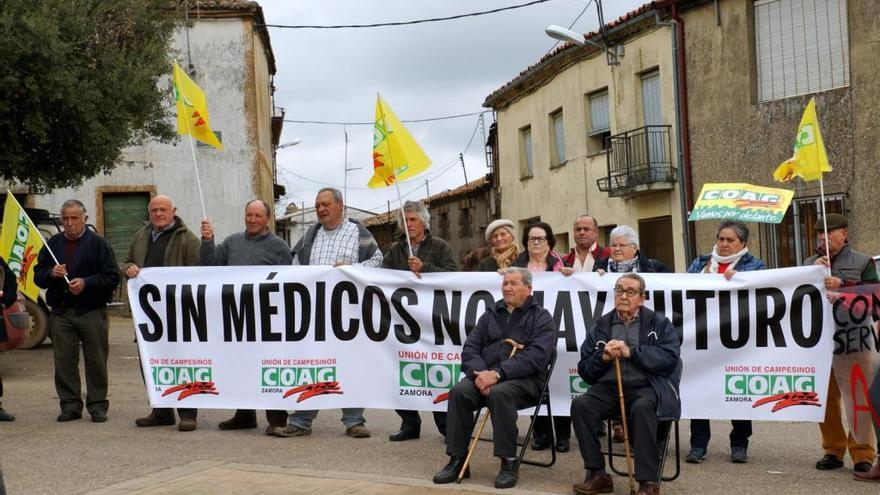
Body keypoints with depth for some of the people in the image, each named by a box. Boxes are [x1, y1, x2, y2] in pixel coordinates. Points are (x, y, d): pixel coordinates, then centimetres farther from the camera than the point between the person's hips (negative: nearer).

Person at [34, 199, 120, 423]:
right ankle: (70, 404, 14)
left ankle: (97, 405, 10)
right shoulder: (52, 244, 13)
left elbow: (112, 277, -4)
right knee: (64, 361, 5)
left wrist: (86, 283, -16)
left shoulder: (98, 244, 1)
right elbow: (38, 276, 14)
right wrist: (51, 273, -8)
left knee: (96, 361, 1)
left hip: (92, 312, -3)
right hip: (60, 312, 4)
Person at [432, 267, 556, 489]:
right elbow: (470, 349, 12)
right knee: (459, 392, -24)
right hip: (485, 375, 5)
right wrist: (480, 373, -11)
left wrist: (497, 374, -23)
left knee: (499, 393, -36)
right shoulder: (490, 315, 19)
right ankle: (457, 459, -16)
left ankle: (509, 463, -26)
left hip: (524, 379, -4)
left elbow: (535, 357, -13)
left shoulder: (541, 318, 2)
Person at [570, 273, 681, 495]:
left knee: (642, 408, -36)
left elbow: (670, 358, -8)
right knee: (580, 404, -24)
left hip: (646, 386, -3)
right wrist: (603, 358, -8)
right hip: (609, 387, 4)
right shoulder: (601, 326, 17)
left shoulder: (658, 323, 8)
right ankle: (597, 475, -15)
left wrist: (631, 352, -15)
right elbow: (584, 369, 14)